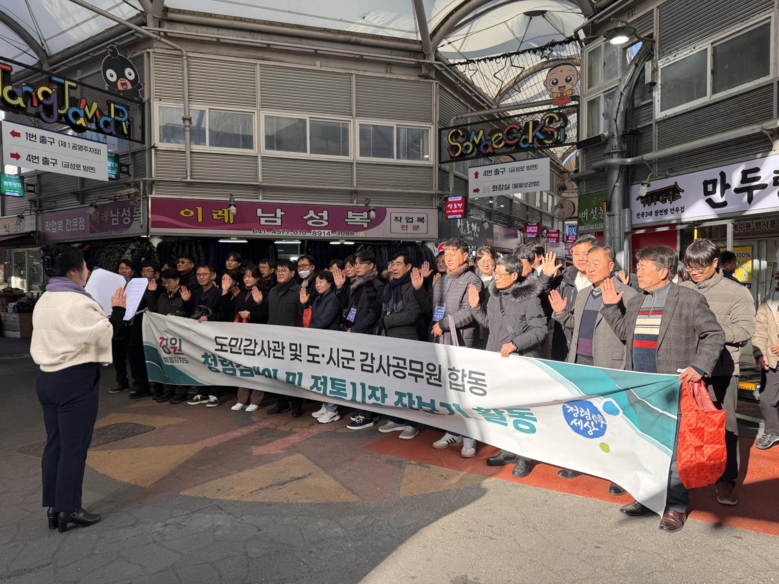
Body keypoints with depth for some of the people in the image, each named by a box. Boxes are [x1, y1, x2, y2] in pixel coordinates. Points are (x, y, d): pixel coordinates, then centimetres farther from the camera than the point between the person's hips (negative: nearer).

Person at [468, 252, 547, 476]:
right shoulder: (494, 294, 6)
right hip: (496, 359, 7)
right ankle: (508, 449, 31)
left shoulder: (529, 297, -14)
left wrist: (515, 343, -23)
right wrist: (475, 307, 3)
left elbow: (539, 330, -15)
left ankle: (524, 457, 16)